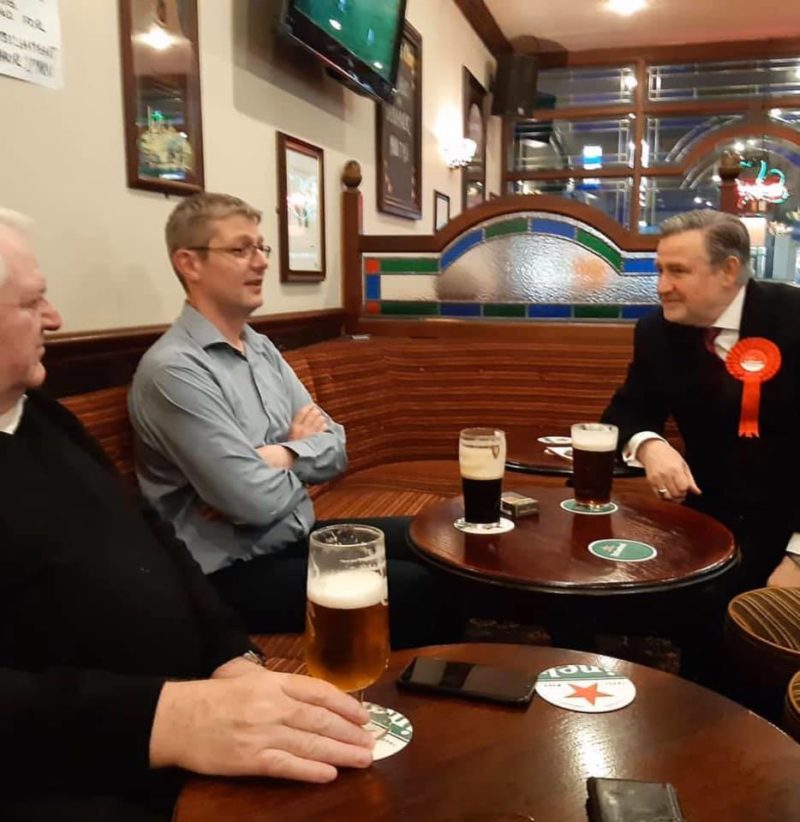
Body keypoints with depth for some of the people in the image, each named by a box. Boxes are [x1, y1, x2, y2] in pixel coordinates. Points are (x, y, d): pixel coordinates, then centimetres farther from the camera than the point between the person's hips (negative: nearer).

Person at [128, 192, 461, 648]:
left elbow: (333, 445, 5)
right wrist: (299, 450, -4)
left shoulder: (262, 349, 8)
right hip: (239, 570, -8)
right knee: (424, 590, -18)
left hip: (301, 534, 9)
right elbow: (258, 501, -24)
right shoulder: (173, 369, -20)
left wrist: (278, 456, -15)